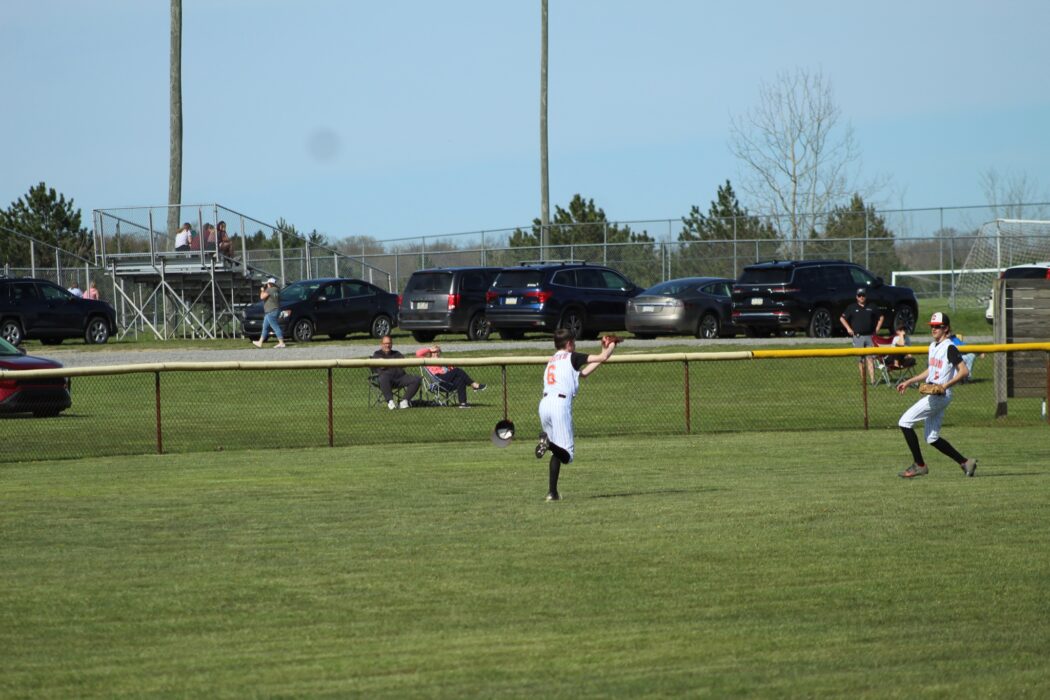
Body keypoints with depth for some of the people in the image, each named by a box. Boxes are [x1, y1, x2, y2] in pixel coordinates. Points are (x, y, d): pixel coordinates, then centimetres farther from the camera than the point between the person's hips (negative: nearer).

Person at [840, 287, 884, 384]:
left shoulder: (871, 307, 11)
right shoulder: (852, 307, 8)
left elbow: (881, 317, 22)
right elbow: (842, 318, 11)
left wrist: (877, 329, 11)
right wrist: (848, 328, 0)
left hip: (870, 336, 0)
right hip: (858, 336, 0)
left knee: (870, 358, -8)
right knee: (861, 360, 2)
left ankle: (872, 379, -14)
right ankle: (862, 379, 9)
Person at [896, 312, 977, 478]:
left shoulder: (949, 348, -11)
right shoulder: (933, 346, 16)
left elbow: (964, 371, -18)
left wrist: (946, 385, -26)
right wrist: (909, 382, 24)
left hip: (940, 395, -10)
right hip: (931, 395, 10)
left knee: (905, 422, -13)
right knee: (932, 438, 10)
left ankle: (919, 465, -8)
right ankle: (964, 462, 16)